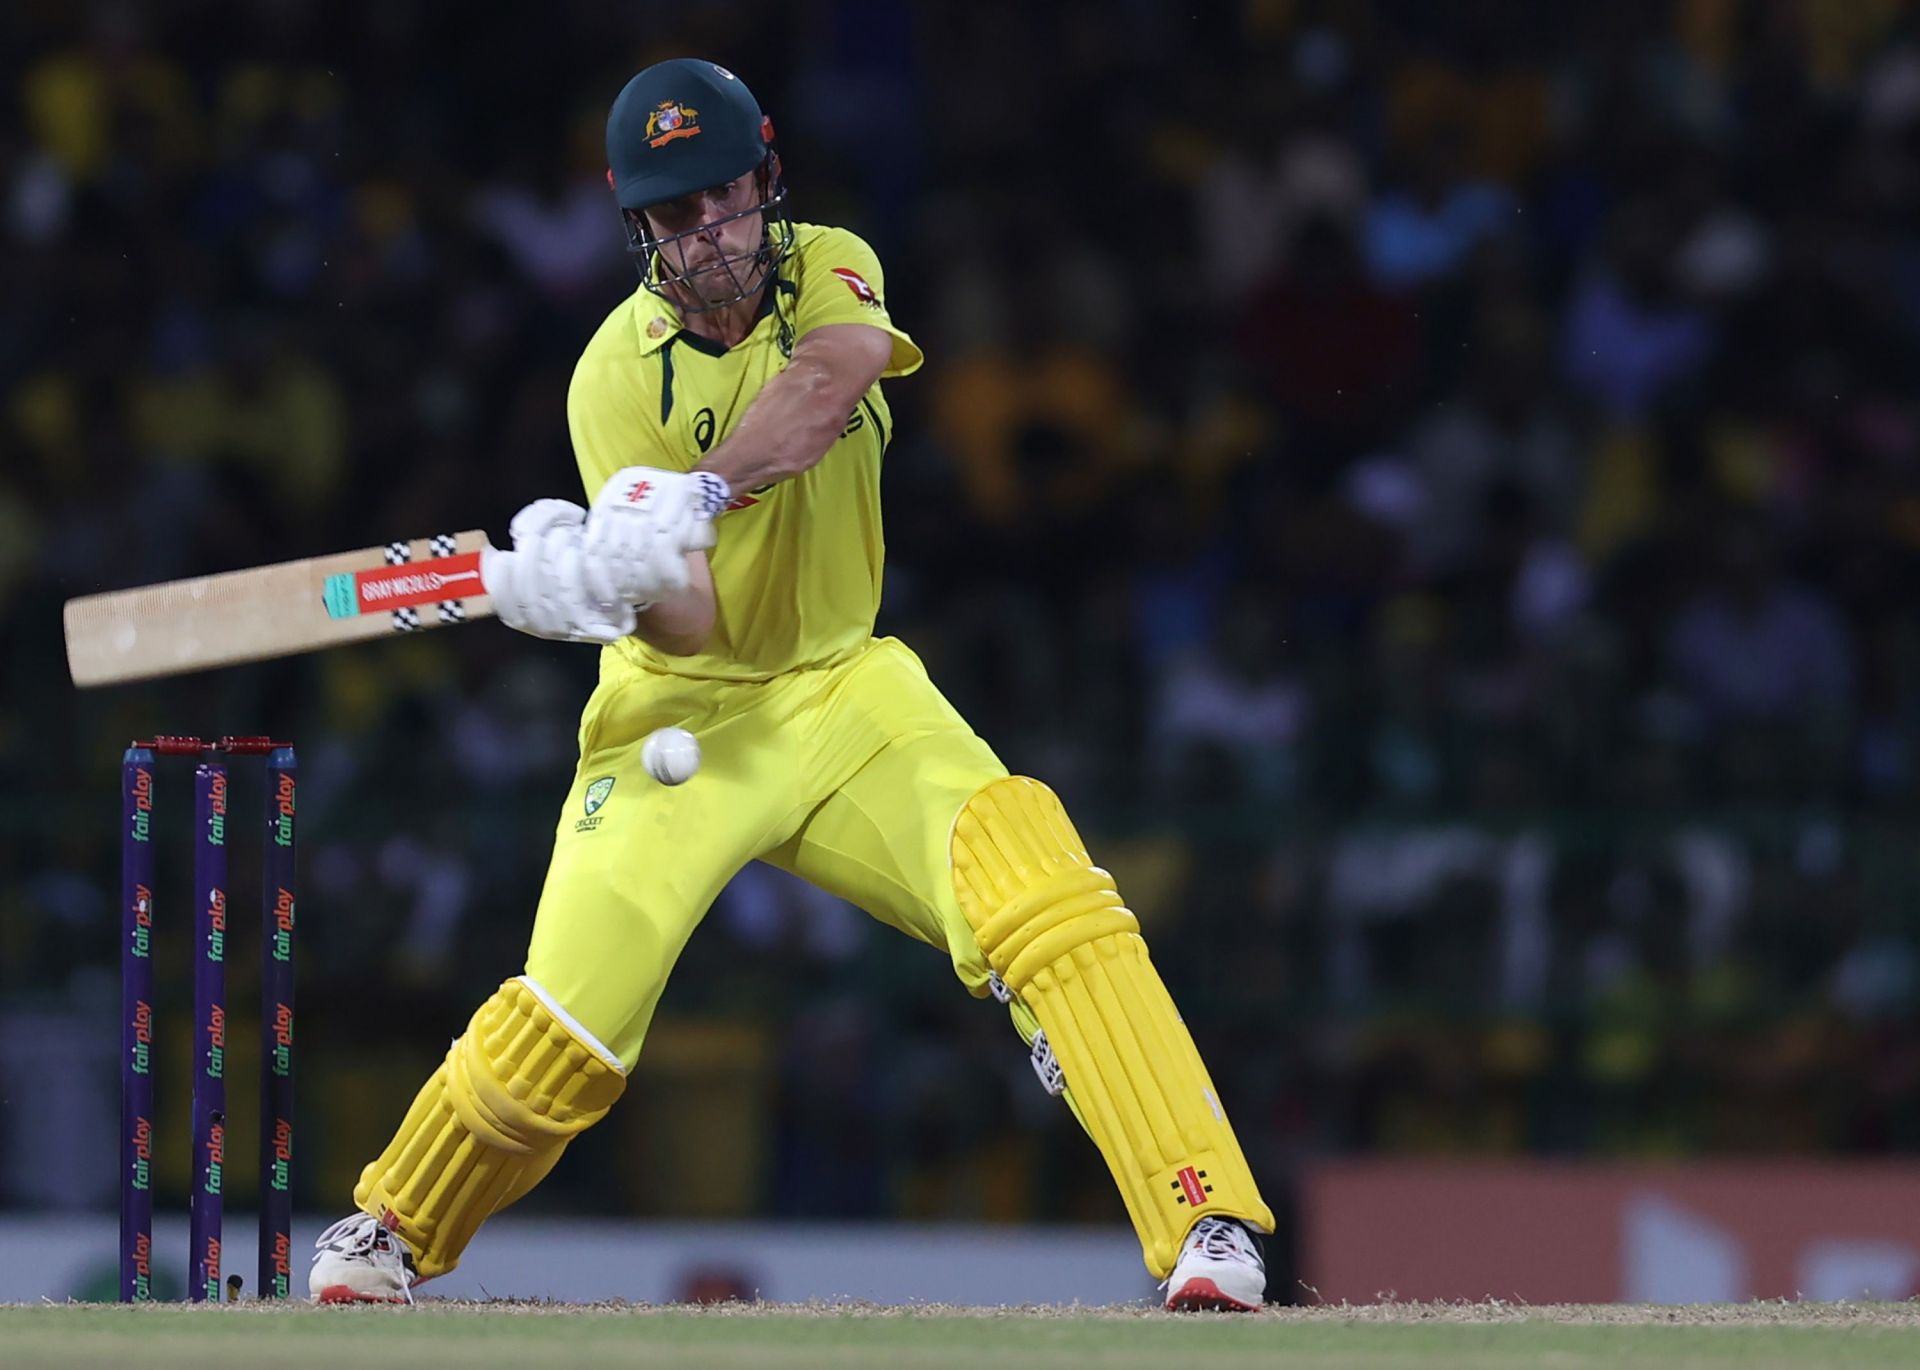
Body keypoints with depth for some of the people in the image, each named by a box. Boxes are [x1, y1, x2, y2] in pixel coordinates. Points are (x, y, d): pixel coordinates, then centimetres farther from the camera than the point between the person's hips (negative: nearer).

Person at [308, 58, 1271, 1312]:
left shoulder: (828, 271, -6)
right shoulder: (620, 376, -12)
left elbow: (830, 381, -32)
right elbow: (687, 622, -20)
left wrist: (694, 496, -48)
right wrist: (599, 582, -44)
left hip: (846, 690, 2)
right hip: (684, 711, -2)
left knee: (1044, 898, -22)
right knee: (567, 1026, -12)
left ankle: (1207, 1227, -24)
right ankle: (390, 1235, 17)